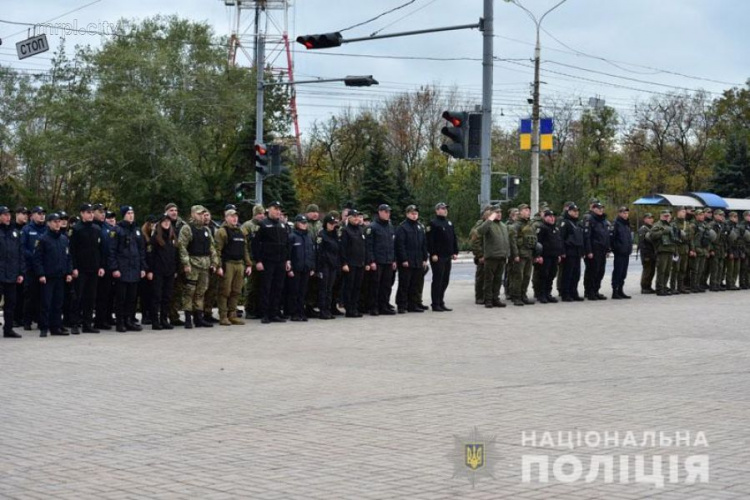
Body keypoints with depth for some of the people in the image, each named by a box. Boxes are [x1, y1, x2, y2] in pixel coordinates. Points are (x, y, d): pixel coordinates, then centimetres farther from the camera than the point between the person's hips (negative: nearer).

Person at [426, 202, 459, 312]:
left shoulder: (449, 223, 17)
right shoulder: (433, 223, -7)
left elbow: (454, 239, 20)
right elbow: (430, 240, -14)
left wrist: (455, 252, 12)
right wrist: (433, 254, -19)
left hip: (448, 257, 8)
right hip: (438, 257, -8)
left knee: (445, 281, 10)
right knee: (437, 281, -5)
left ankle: (441, 303, 17)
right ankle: (436, 304, -1)